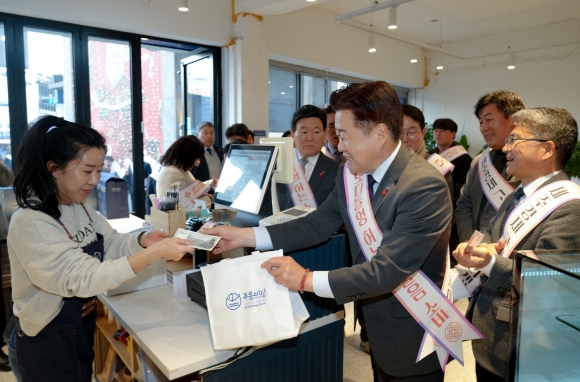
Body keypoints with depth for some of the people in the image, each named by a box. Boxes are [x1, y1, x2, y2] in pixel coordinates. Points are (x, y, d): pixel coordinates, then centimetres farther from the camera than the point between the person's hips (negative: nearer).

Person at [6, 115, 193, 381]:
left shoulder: (79, 207, -2)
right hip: (45, 346, -7)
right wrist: (156, 252, -40)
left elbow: (111, 244, 2)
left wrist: (142, 240, -20)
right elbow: (86, 279, -34)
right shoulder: (30, 223, -28)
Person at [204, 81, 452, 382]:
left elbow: (387, 269, -31)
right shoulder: (351, 173, -5)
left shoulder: (425, 186, -29)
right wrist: (244, 236, -9)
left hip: (413, 337, -6)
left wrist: (307, 280, -30)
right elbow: (317, 224, -3)